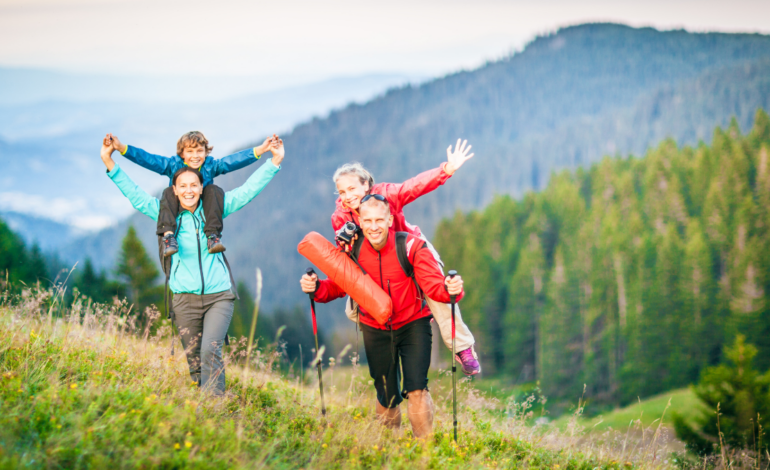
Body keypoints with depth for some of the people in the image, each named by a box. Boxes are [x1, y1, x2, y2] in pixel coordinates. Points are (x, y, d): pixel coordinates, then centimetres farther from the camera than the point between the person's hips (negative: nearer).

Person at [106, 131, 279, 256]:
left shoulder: (210, 165, -7)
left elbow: (234, 161, -18)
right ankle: (168, 235, -42)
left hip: (203, 212, 0)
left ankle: (213, 234, -33)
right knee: (168, 193, -25)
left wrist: (260, 150, -31)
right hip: (178, 213, 0)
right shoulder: (172, 165, -8)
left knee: (214, 190, -22)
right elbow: (147, 159, -17)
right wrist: (122, 148, -30)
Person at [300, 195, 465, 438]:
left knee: (416, 389, -16)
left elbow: (433, 285, -25)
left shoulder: (411, 247, -20)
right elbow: (337, 286, -4)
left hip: (412, 325, -2)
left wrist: (450, 289, -48)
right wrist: (316, 287, -26)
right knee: (386, 397, 10)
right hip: (375, 330, 2)